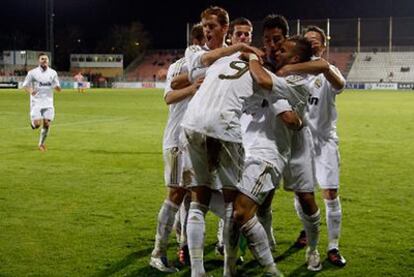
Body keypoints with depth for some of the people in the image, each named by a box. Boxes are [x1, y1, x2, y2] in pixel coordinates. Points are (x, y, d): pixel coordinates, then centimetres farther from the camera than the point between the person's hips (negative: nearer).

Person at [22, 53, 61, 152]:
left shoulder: (53, 73, 5)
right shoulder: (32, 72, -2)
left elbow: (59, 89, 9)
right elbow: (25, 85, 4)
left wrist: (56, 86, -16)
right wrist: (30, 91, -18)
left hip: (48, 103, 2)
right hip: (36, 102, -2)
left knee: (47, 124, -3)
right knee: (37, 124, -13)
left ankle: (41, 143, 17)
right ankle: (32, 123, 25)